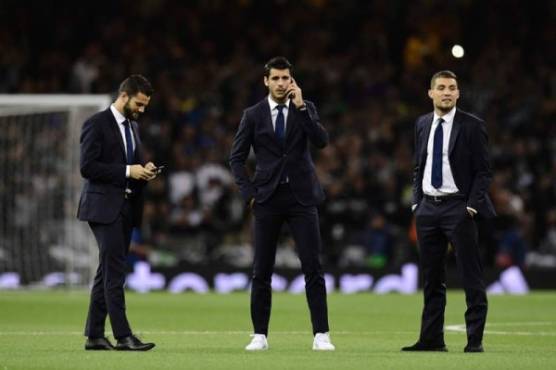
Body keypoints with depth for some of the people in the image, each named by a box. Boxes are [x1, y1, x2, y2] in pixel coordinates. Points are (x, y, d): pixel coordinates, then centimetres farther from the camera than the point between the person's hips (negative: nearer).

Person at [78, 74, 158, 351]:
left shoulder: (132, 127, 17)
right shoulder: (97, 124, -8)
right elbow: (87, 167, -15)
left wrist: (144, 170, 3)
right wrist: (127, 171, -17)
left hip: (126, 208, 8)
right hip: (104, 207, -8)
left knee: (107, 272, 9)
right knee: (115, 272, -12)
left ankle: (94, 336, 12)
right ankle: (123, 337, -15)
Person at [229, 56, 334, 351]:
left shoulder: (306, 109, 5)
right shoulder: (253, 115, 3)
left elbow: (321, 141, -11)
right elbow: (236, 158, 7)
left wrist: (301, 107, -16)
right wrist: (249, 193, -3)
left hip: (301, 197, 0)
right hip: (267, 198, 0)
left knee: (313, 267, -6)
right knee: (261, 271, 2)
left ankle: (321, 335, -5)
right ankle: (260, 335, 9)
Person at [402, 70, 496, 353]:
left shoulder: (472, 126, -4)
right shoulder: (422, 125, 11)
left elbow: (483, 171, -4)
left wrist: (472, 205, -13)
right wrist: (417, 202, 8)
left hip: (458, 207, -5)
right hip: (428, 208, 5)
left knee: (471, 278, -5)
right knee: (432, 280, 9)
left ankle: (474, 340, -3)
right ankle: (431, 339, 14)